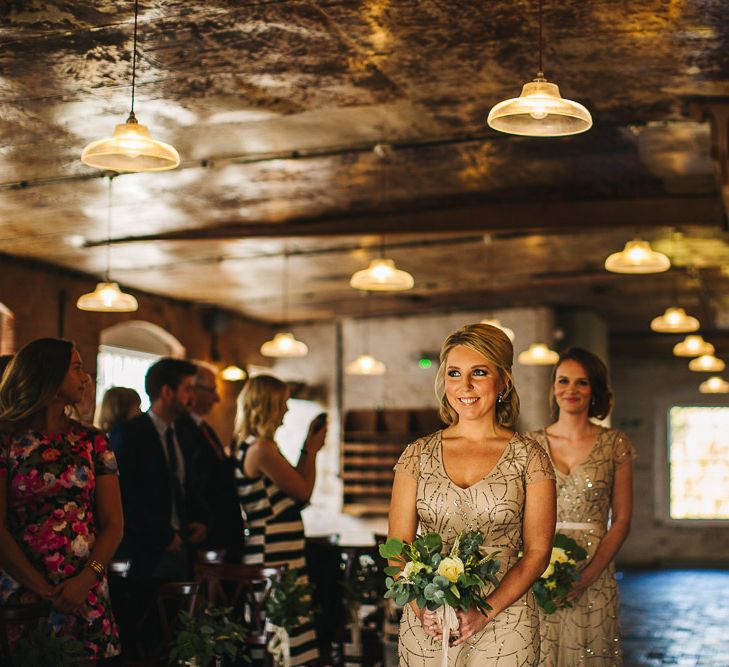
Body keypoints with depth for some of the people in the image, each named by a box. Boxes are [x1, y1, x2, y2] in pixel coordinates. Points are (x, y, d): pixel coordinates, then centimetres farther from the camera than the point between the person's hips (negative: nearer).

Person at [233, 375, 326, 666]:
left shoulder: (246, 445, 13)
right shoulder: (262, 448, -16)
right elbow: (303, 491, -7)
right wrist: (312, 450, 3)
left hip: (270, 552, 10)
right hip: (277, 555, -10)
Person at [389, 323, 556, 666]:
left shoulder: (528, 457, -2)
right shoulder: (418, 454, 4)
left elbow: (537, 551, -3)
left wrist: (484, 612, -14)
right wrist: (421, 607, -13)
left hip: (504, 623, -1)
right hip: (426, 627, 2)